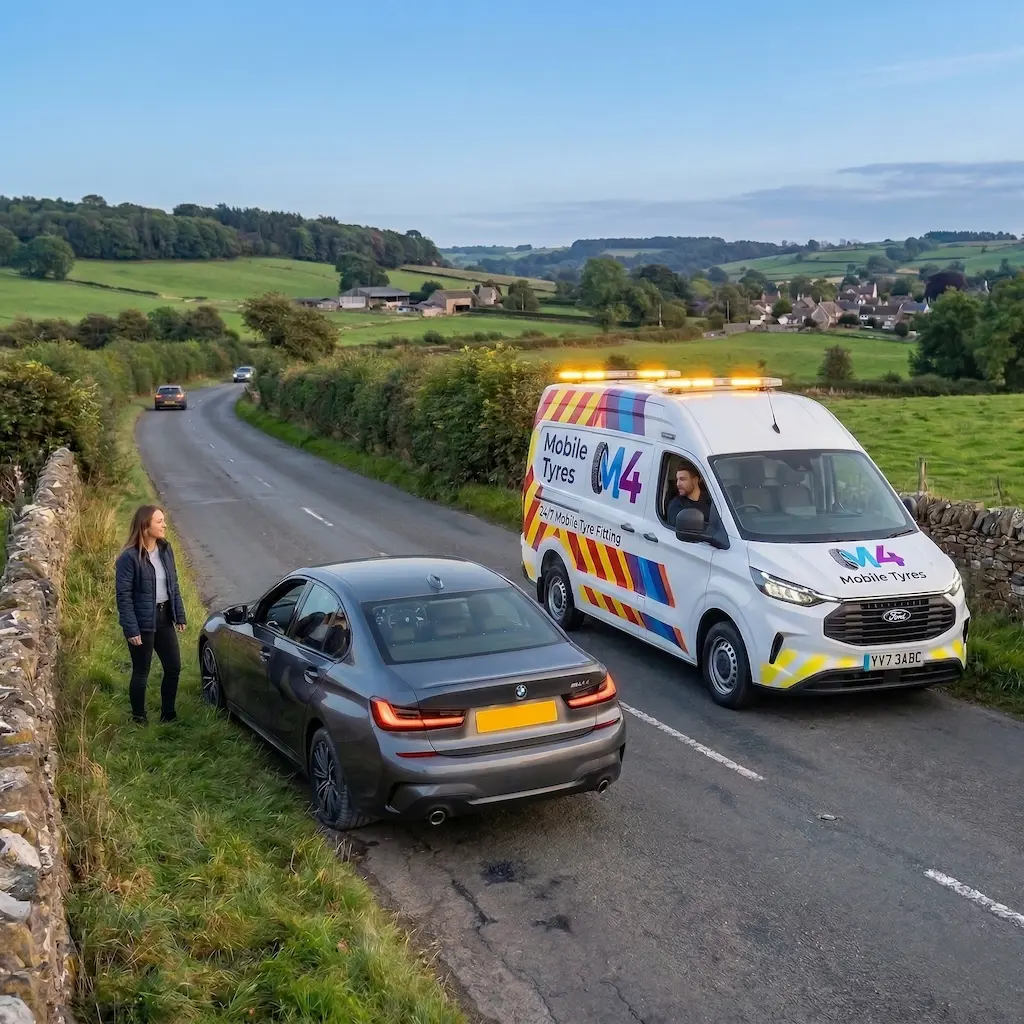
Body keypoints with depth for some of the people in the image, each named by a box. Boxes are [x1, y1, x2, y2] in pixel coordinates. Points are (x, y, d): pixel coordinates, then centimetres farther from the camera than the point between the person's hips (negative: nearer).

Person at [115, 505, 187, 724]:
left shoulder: (165, 550, 2)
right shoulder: (129, 557, -18)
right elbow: (124, 596, -17)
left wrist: (180, 615, 9)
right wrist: (131, 630, -19)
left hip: (164, 617, 7)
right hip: (143, 621, -7)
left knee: (174, 667, 11)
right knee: (141, 673, 6)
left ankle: (168, 714, 27)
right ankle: (139, 719, 22)